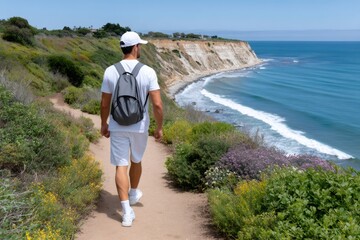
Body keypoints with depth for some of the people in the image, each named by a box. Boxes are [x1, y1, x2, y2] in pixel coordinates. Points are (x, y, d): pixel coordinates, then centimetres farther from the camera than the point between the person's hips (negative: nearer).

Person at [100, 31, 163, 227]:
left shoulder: (110, 71, -6)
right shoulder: (148, 72, -12)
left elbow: (105, 103, -1)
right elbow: (157, 104, -15)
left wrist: (103, 124, 14)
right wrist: (159, 127, -1)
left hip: (117, 127, 0)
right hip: (140, 127, 0)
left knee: (121, 166, 3)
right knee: (136, 161, 23)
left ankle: (127, 211, -3)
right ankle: (133, 194, 46)